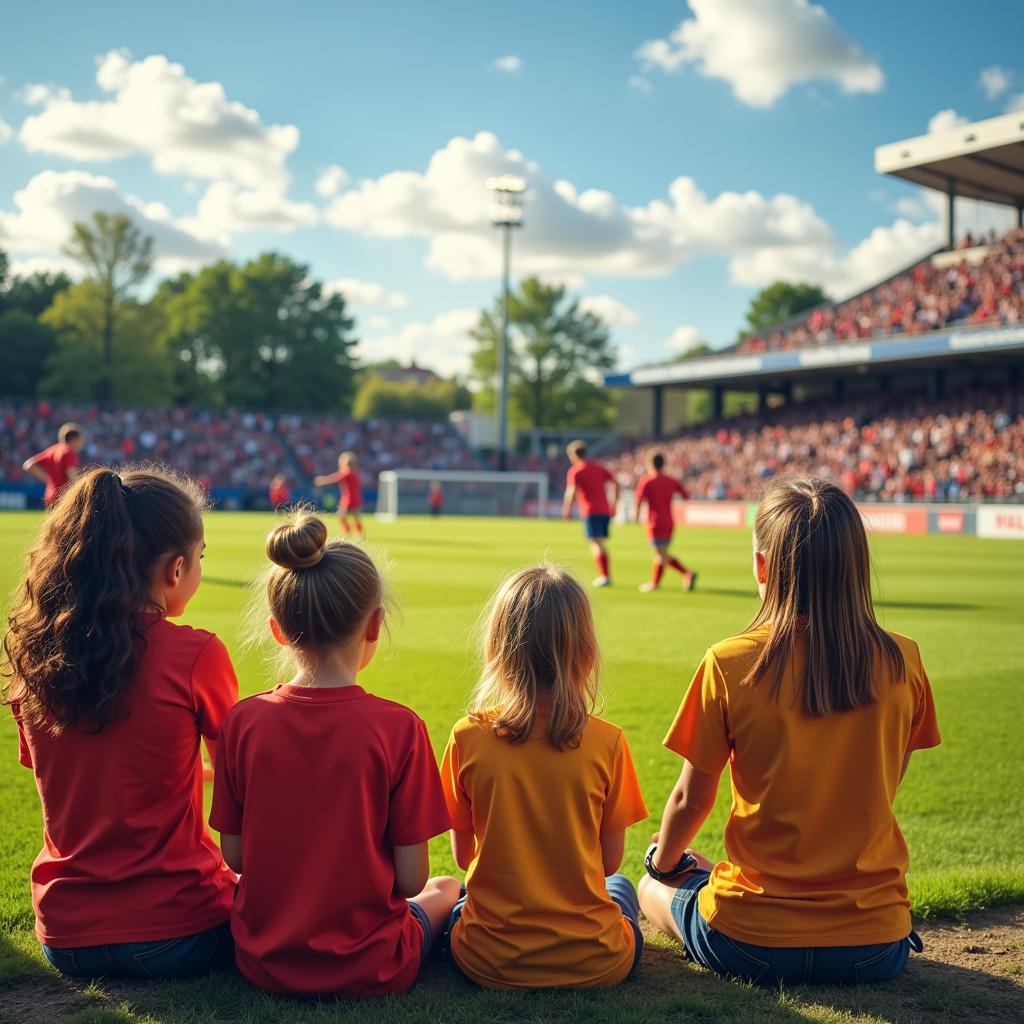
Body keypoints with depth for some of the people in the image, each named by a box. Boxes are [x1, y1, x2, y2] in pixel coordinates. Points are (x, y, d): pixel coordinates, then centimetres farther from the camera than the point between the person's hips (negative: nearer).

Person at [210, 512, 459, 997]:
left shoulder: (243, 721, -9)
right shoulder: (399, 727, -17)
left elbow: (234, 857, -1)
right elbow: (410, 879, -12)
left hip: (264, 962, 3)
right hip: (369, 970, -3)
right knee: (444, 889, 28)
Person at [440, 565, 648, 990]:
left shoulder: (468, 738, -12)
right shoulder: (607, 742, -13)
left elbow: (463, 855, 0)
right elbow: (610, 861, -2)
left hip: (490, 964, 0)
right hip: (594, 965, 0)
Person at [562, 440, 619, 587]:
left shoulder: (575, 471, -3)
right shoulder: (598, 467, 16)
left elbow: (572, 491, -15)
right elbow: (616, 484, 12)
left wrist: (567, 510, -6)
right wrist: (613, 504, 16)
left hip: (590, 512, -6)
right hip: (605, 510, 6)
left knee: (596, 544, -8)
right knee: (601, 544, 16)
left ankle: (604, 576, -17)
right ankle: (607, 575, 16)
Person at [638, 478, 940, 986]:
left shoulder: (730, 663, -15)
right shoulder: (901, 662, -8)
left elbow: (692, 797, -4)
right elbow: (886, 787, 6)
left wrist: (662, 863, 17)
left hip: (752, 945, -3)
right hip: (875, 950, 3)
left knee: (655, 886, 29)